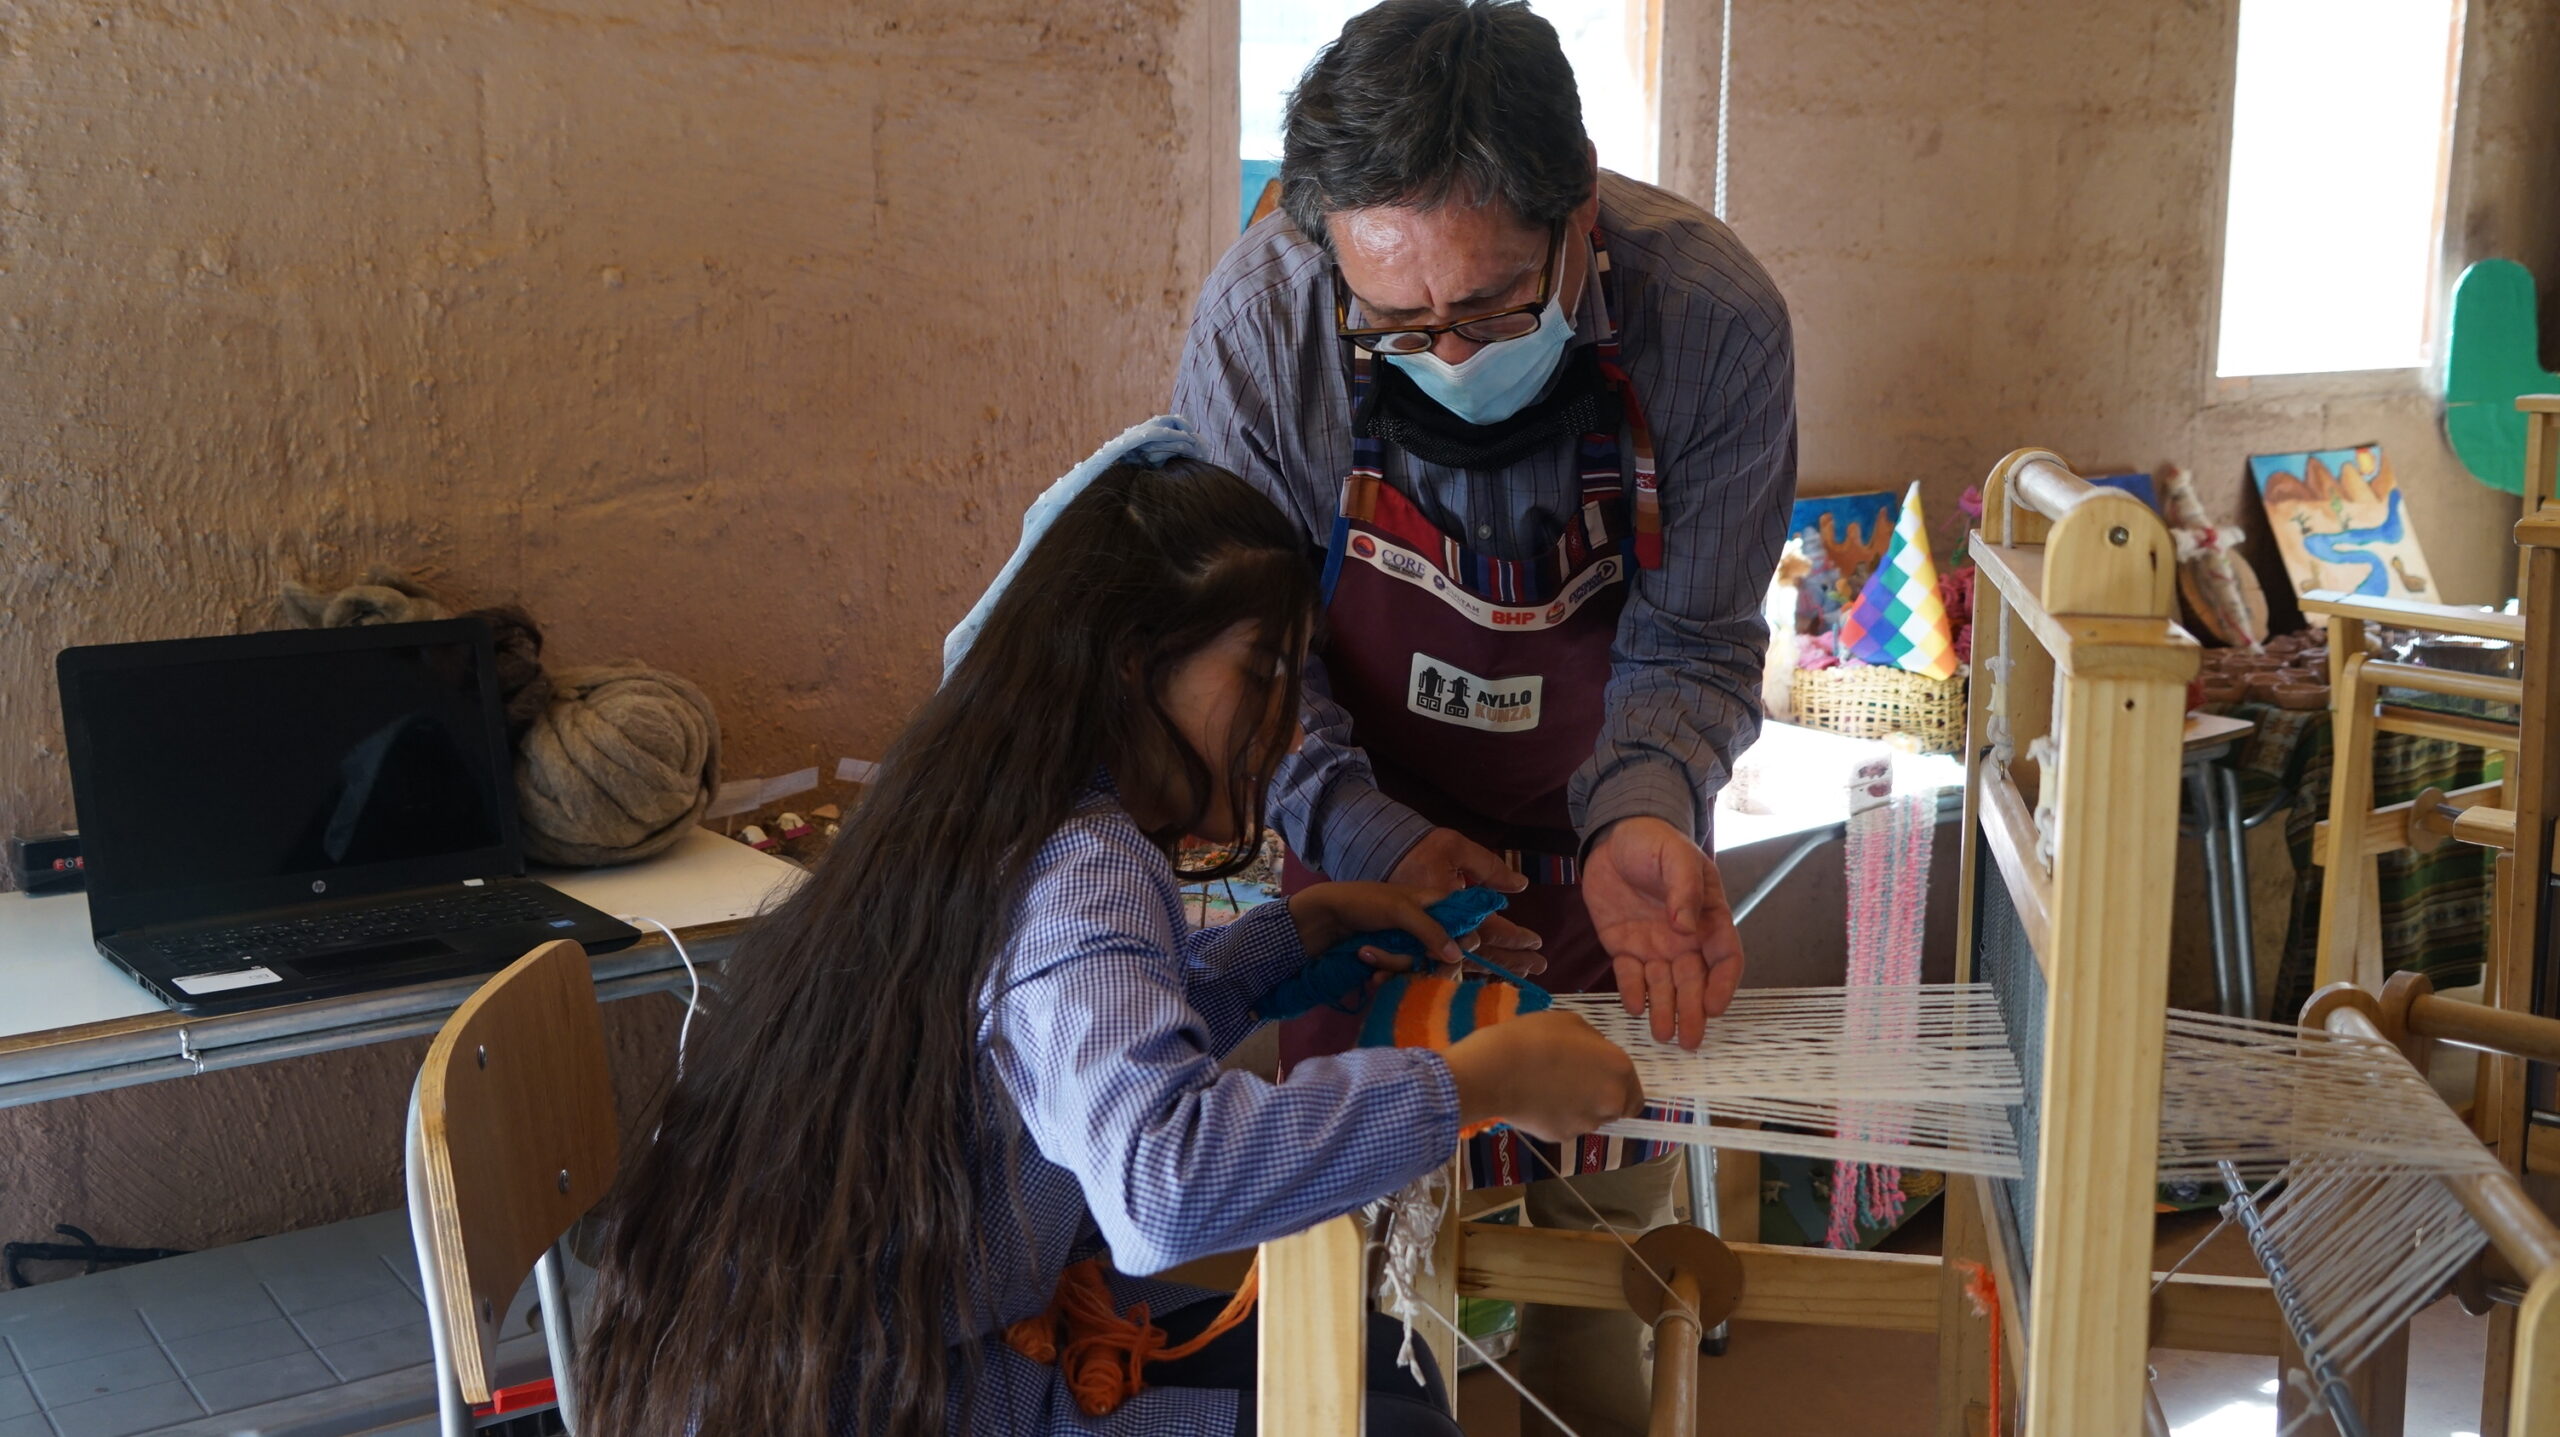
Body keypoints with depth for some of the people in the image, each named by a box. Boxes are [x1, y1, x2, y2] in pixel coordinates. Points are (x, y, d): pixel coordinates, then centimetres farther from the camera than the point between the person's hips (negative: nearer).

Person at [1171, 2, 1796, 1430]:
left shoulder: (1713, 316, -25)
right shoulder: (1258, 321, -25)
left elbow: (1690, 645, -13)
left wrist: (1645, 813, -32)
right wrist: (1364, 835, -27)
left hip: (1594, 833, 1)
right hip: (1372, 836, 0)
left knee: (1607, 1208, 13)